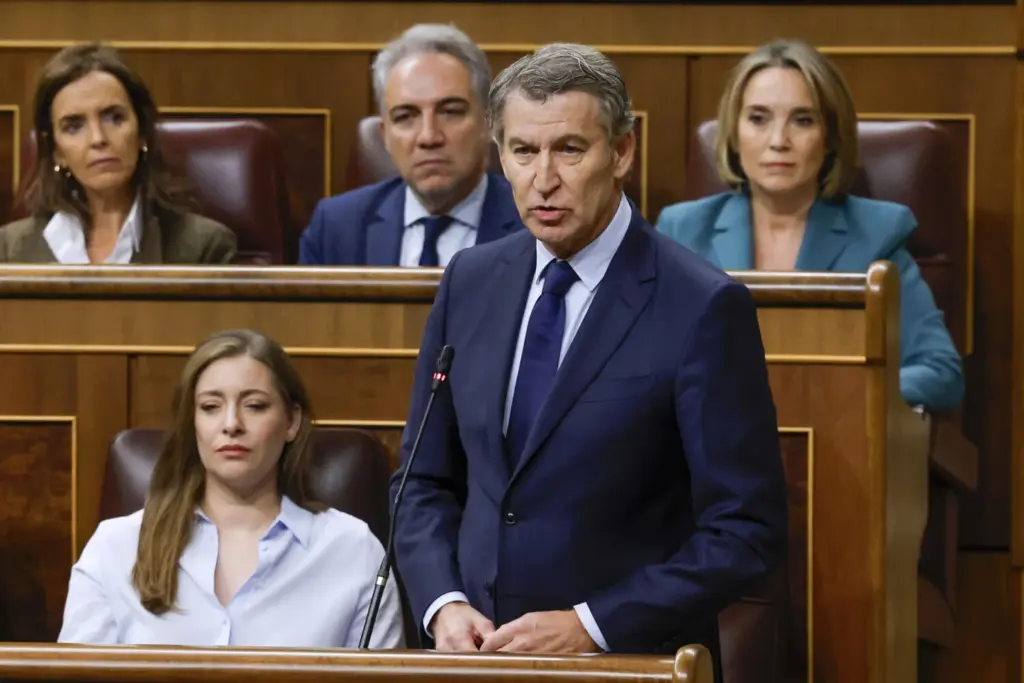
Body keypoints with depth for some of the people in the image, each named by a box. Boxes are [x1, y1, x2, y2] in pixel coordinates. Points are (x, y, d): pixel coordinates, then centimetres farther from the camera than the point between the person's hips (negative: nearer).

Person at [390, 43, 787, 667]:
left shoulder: (702, 309, -8)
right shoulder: (471, 282, 8)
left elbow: (747, 534, -9)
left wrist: (591, 626, -15)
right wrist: (443, 606, -1)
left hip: (628, 663, -4)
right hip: (479, 655, 4)